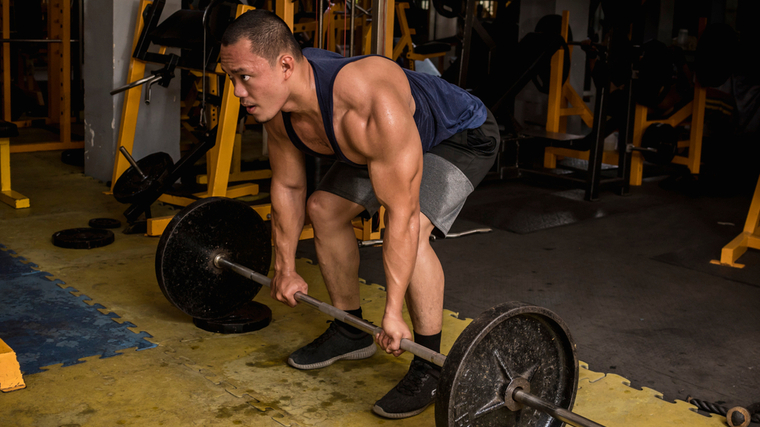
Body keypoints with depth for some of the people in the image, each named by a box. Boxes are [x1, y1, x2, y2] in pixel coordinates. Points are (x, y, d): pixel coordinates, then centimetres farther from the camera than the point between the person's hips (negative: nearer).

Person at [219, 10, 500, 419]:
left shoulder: (370, 107, -44)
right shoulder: (276, 99, -18)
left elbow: (402, 213, -39)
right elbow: (288, 186, -3)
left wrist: (393, 312, -35)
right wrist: (285, 269, 4)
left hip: (462, 136, -8)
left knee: (413, 227, -29)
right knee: (324, 209, 7)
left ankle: (430, 366, -12)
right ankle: (351, 331, 23)